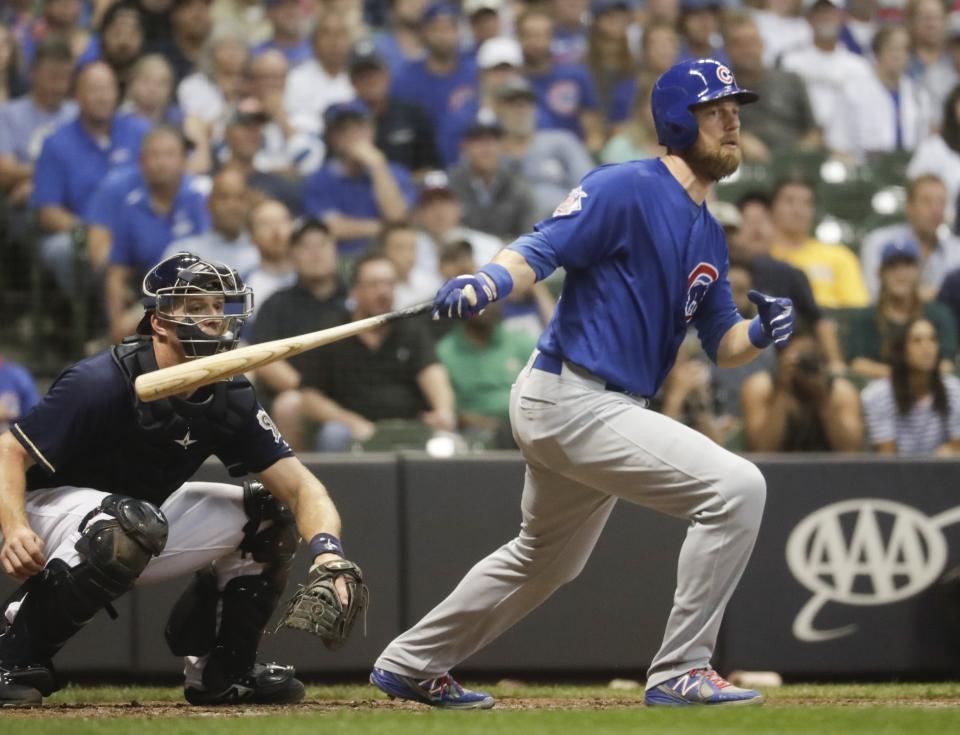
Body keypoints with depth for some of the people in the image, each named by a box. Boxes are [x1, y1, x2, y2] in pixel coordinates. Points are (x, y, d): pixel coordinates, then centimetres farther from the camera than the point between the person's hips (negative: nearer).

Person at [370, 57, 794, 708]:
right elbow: (540, 250, -20)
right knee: (737, 487, -20)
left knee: (547, 560, 27)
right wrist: (489, 281, -40)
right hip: (572, 402, -10)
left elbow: (722, 345, 16)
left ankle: (410, 666, 42)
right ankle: (680, 672, -14)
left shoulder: (708, 236, 16)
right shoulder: (626, 189, -11)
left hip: (607, 409, 10)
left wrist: (761, 333, -7)